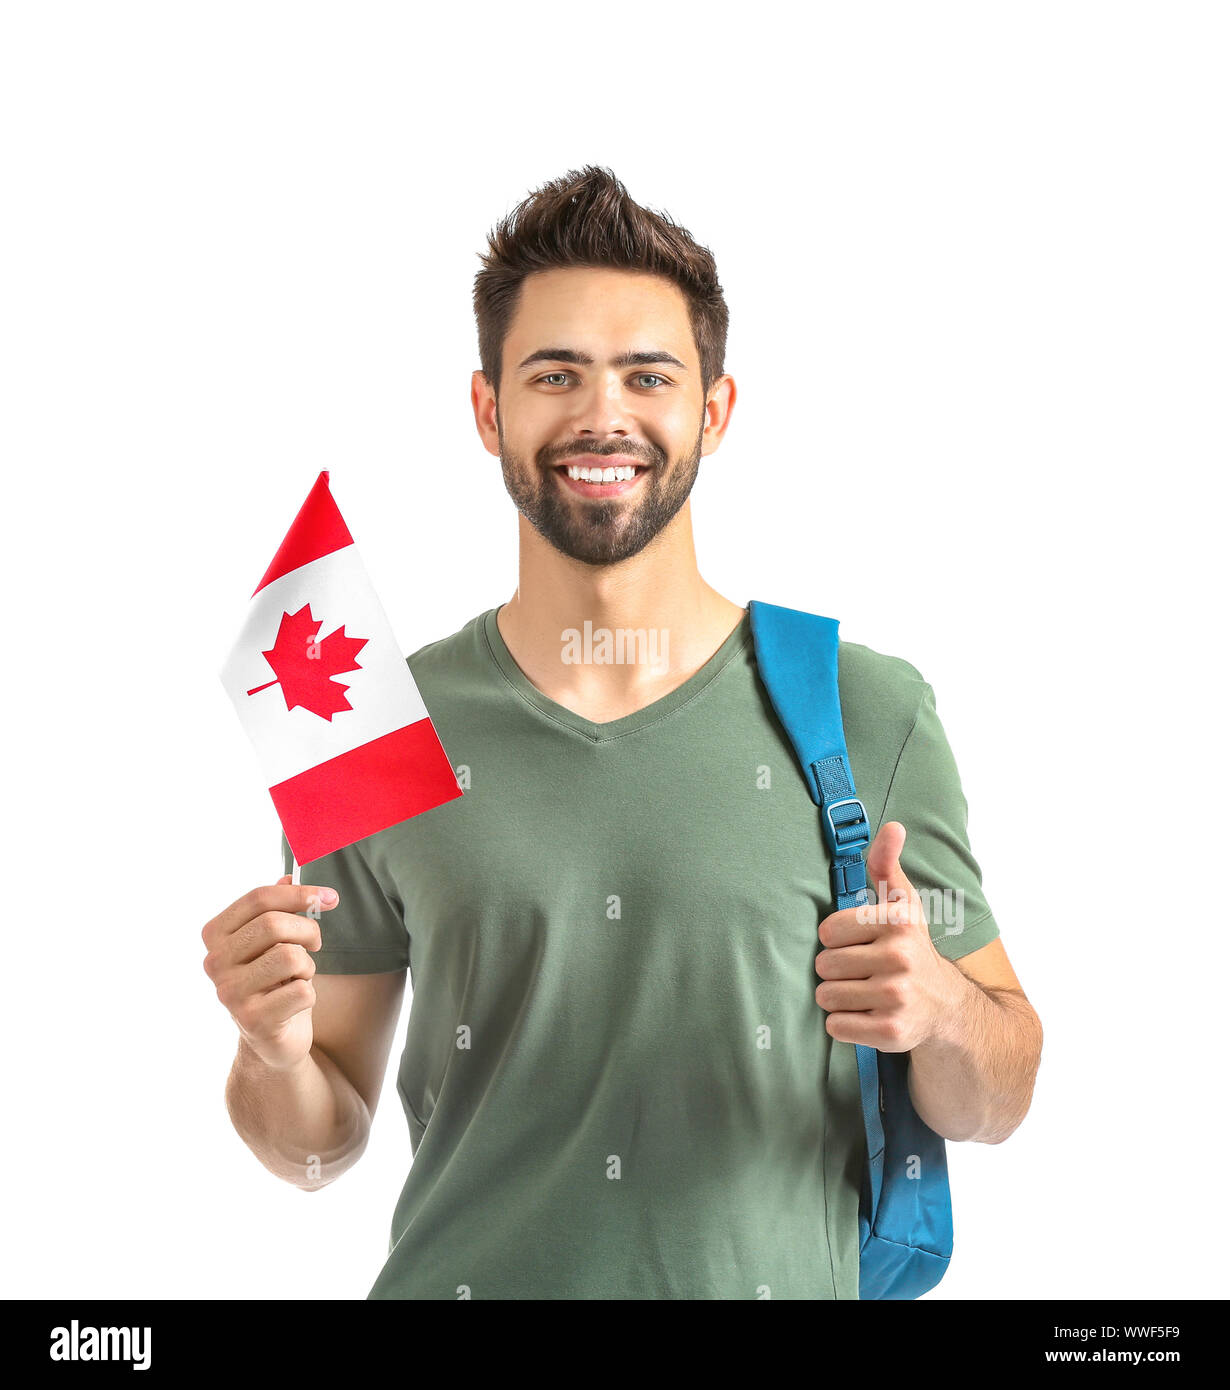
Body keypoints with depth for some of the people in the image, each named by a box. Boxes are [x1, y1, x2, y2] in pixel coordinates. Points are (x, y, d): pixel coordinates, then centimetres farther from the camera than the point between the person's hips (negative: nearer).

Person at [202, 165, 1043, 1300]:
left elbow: (994, 1108, -1)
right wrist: (273, 1053, -19)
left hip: (775, 1276, 0)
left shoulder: (870, 717, -7)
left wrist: (941, 1011, -22)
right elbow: (319, 1150, 1)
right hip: (465, 1274, 1)